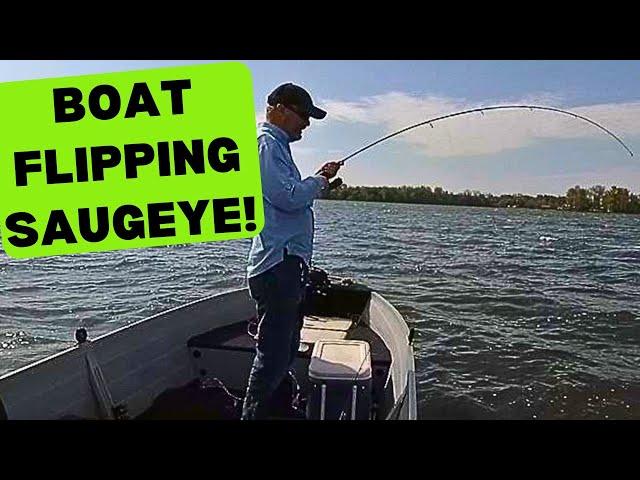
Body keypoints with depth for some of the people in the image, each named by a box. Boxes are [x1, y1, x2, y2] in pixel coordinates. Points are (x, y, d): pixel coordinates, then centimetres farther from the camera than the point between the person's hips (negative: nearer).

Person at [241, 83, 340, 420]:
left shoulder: (276, 145, 23)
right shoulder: (267, 143, -10)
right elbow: (288, 197, -21)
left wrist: (317, 180, 18)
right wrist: (320, 181, -4)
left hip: (286, 264, 11)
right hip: (278, 265, -11)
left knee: (285, 348, 20)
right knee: (273, 353, -7)